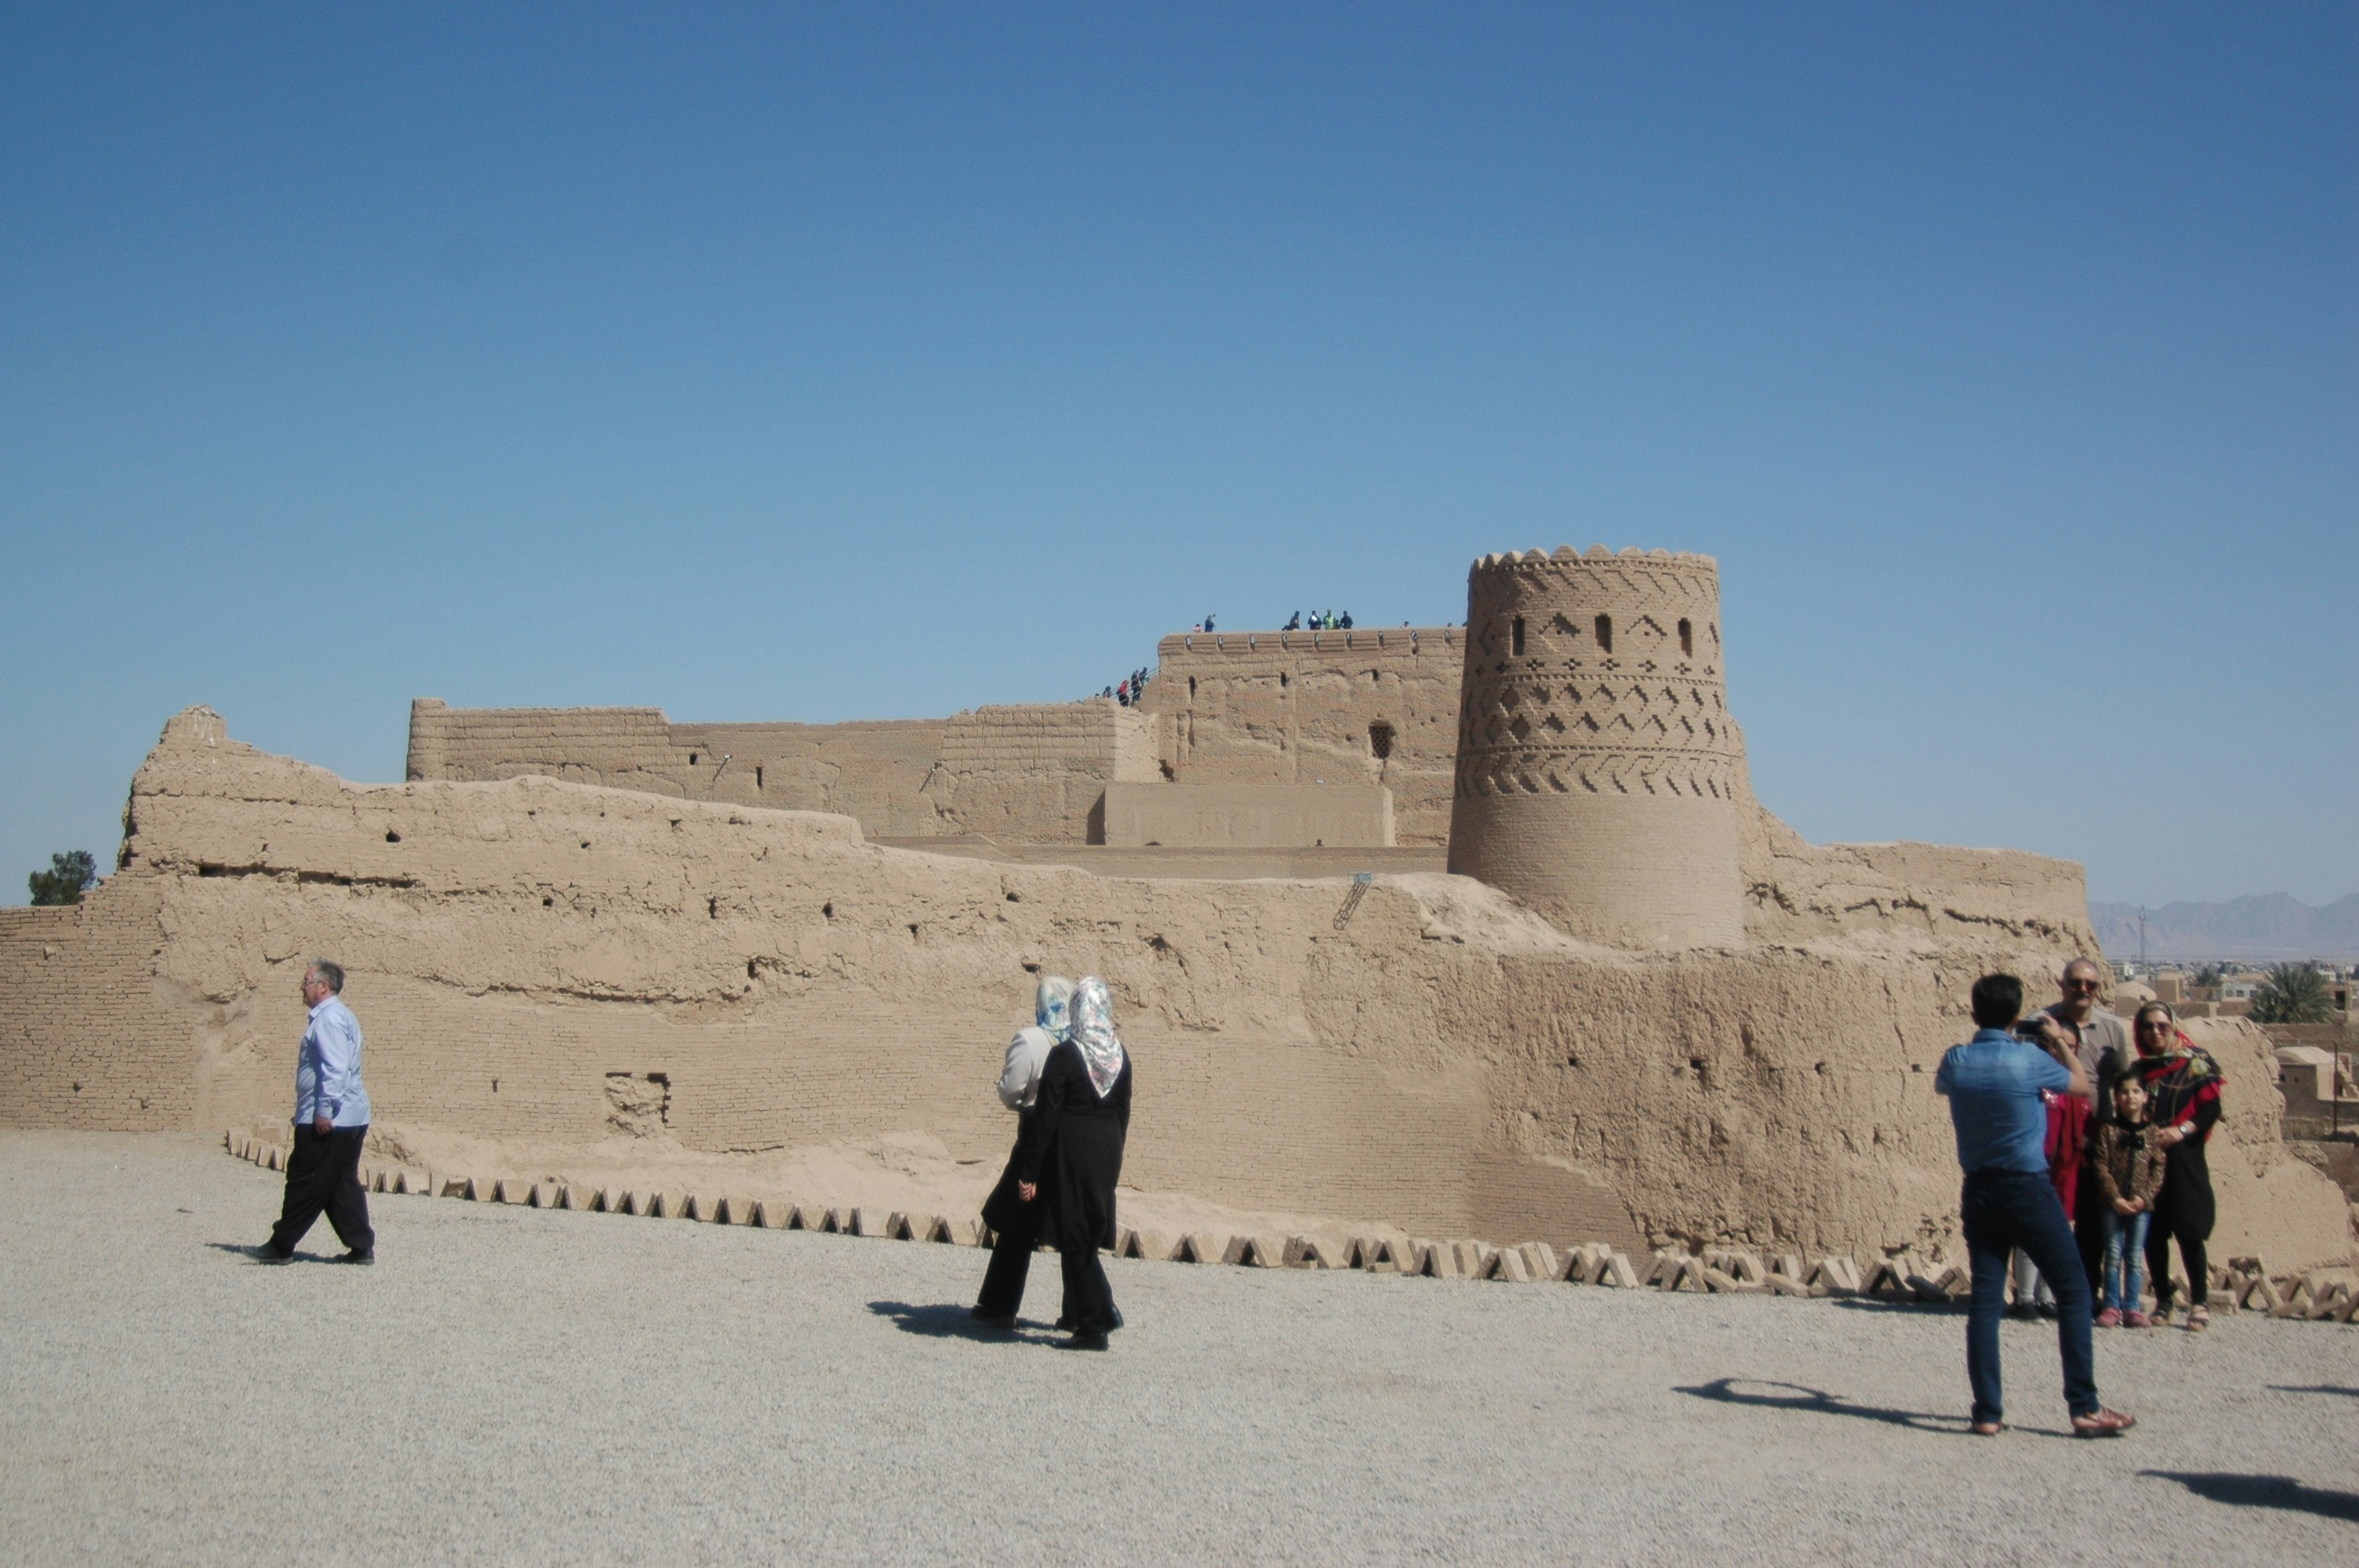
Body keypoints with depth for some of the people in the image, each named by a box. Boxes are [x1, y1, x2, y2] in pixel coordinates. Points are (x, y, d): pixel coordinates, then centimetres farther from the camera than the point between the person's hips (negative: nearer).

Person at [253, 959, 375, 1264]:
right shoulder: (339, 1016, 19)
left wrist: (324, 1110, -25)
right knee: (343, 1185, 10)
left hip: (327, 1121, -10)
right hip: (350, 1118, 10)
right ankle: (361, 1247, 9)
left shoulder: (329, 1019, -15)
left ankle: (281, 1246, 6)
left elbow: (335, 1068, -24)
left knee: (305, 1183, -1)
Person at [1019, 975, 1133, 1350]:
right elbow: (1123, 1114, 10)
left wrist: (1031, 1173, -8)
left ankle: (1093, 1326, 3)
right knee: (1089, 1238, 20)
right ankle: (1103, 1309, 18)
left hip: (1070, 1154, -6)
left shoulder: (1064, 1056, -13)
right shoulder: (1120, 1056, 3)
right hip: (1106, 1154, 6)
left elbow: (1045, 1117, -13)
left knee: (1074, 1240, 2)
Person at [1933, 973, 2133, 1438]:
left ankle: (1988, 1412, 4)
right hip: (2028, 1190, -4)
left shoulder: (1956, 1061, -3)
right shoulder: (2029, 1059, -13)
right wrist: (2059, 1041, 20)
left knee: (1986, 1301, 5)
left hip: (1978, 1192, 4)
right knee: (2073, 1293, 5)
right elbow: (2081, 1085, 6)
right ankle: (2084, 1408, 2)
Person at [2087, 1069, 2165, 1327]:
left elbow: (2158, 1168, 0)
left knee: (2135, 1257, 5)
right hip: (2112, 1203, -1)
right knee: (2113, 1255, 2)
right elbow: (2101, 1167, -4)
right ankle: (2112, 1307, 5)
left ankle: (2132, 1307, 9)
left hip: (2141, 1204, 1)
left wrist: (2144, 1197, -11)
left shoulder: (2152, 1132, 3)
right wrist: (2115, 1198, -12)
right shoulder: (2108, 1129, 0)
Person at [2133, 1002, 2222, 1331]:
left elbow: (2212, 1109, -3)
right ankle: (2162, 1302, 10)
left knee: (2189, 1232, -6)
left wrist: (2181, 1131, -16)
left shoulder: (2195, 1063, 5)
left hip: (2183, 1159, -3)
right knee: (2153, 1234, 1)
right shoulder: (2138, 1070, 14)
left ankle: (2200, 1303, 1)